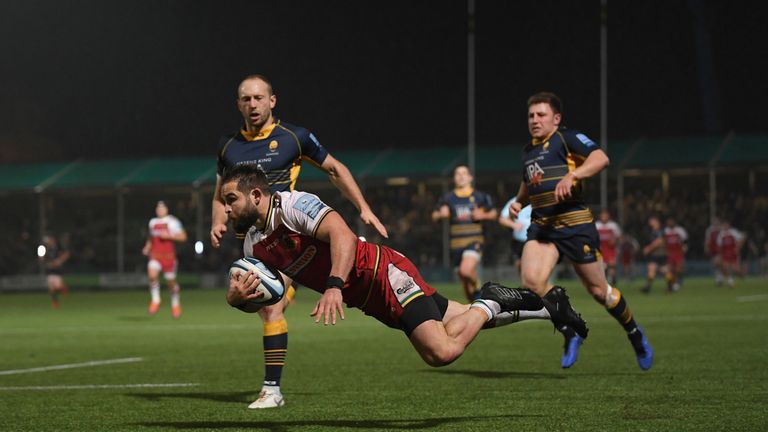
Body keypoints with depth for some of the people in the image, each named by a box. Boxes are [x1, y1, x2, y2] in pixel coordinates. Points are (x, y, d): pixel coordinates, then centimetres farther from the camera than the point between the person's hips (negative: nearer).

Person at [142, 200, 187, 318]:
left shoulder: (172, 221, -3)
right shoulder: (152, 222, 11)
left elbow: (183, 236, -8)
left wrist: (169, 235, -20)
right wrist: (147, 247, 12)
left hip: (169, 256, -3)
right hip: (155, 255, 3)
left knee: (171, 281, 7)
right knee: (152, 274, -24)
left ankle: (176, 305, 30)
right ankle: (155, 301, -8)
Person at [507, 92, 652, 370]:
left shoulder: (567, 139, -3)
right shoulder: (528, 151, 19)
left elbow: (601, 159, -19)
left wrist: (572, 175, -31)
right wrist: (518, 203, 17)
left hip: (574, 224, -6)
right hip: (541, 226, 6)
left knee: (598, 290, 1)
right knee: (531, 281, -19)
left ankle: (635, 334, 27)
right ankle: (571, 333, 0)